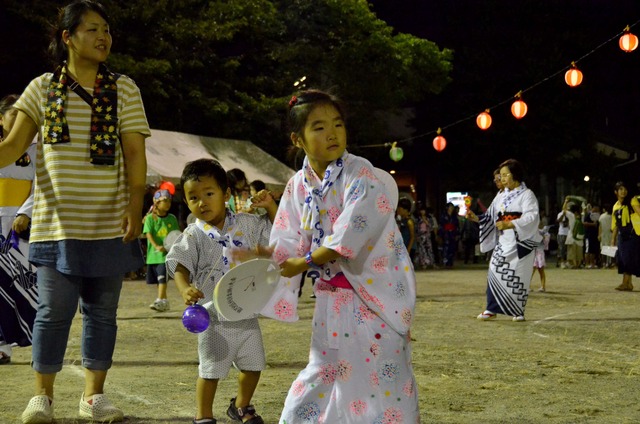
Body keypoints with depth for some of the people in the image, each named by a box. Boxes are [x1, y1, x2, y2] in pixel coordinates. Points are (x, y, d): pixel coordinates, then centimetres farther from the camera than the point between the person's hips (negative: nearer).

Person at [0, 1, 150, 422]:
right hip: (58, 223, -1)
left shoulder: (124, 89, 6)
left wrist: (135, 206, -8)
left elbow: (135, 153, 2)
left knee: (102, 310, 7)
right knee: (54, 309, -1)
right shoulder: (42, 88, 4)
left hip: (110, 225, 1)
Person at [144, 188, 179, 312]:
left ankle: (160, 301, -21)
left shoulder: (172, 218, 6)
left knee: (162, 277, -16)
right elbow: (148, 233, -9)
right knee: (159, 279, 11)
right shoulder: (150, 218, -2)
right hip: (153, 254, 1)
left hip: (167, 253, -1)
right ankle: (164, 301, 25)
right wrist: (156, 246, -23)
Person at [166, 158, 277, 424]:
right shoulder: (193, 236, -7)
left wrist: (270, 205, -1)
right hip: (214, 319, -4)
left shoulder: (247, 224, 3)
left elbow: (276, 231, 14)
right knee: (211, 370, 2)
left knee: (253, 365, 15)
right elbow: (180, 265, -16)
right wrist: (185, 289, -35)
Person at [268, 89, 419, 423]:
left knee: (383, 380, -3)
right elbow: (289, 247, 7)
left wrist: (303, 264, -15)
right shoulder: (298, 186, 4)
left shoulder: (360, 174, -13)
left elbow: (350, 237, -21)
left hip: (373, 293, -5)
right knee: (323, 372, 14)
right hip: (331, 297, 5)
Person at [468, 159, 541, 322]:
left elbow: (531, 217, -17)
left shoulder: (527, 194, -4)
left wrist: (509, 224, -26)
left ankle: (518, 311, 6)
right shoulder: (501, 196, 15)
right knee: (496, 272, -4)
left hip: (521, 242, -5)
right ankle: (492, 309, -1)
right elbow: (491, 216, 12)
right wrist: (476, 218, -7)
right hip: (503, 242, 5)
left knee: (518, 275, -4)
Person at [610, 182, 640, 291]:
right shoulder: (615, 206, 16)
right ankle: (628, 283, 10)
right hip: (622, 235, 6)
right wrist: (613, 239, 17)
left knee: (629, 258, -10)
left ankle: (625, 283, -9)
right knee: (622, 258, 3)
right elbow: (615, 225, 20)